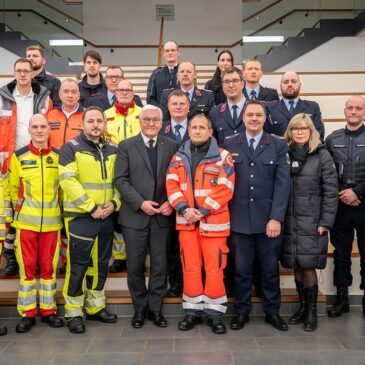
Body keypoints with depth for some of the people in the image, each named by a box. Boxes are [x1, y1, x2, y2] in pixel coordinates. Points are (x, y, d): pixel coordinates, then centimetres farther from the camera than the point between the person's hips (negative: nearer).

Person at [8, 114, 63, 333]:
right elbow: (13, 188, 10)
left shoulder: (59, 156, 3)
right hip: (26, 222, -1)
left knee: (49, 267, 7)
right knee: (27, 267, 4)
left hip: (51, 221, 1)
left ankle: (48, 310, 19)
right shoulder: (18, 156, 1)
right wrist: (20, 208, 13)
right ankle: (27, 313, 16)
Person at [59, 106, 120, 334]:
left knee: (101, 263, 13)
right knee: (79, 265, 0)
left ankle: (95, 307, 27)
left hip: (107, 216, 6)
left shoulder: (112, 150, 11)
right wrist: (92, 207, -16)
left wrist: (114, 202, -4)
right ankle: (73, 313, 14)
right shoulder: (71, 148, -6)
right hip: (80, 216, -5)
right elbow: (69, 181, -15)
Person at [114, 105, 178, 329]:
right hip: (135, 215, -1)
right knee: (135, 266, 8)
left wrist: (171, 203, -10)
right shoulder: (126, 146, 3)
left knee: (160, 265, 7)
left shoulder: (172, 146, 7)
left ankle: (156, 308, 23)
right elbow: (121, 179, -4)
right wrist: (140, 203, -14)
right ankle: (140, 308, 25)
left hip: (163, 216, 1)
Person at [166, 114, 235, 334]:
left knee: (214, 267, 0)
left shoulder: (223, 157, -2)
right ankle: (193, 310, 21)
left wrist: (202, 211, -15)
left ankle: (215, 312, 14)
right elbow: (171, 185, 3)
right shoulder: (179, 157, 10)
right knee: (190, 266, 9)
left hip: (213, 221, -3)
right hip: (186, 221, 3)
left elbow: (225, 190, -9)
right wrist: (184, 209, -12)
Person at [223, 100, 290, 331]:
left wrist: (276, 218, -11)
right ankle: (242, 311, 26)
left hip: (269, 219, 0)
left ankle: (272, 312, 28)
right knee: (241, 269, 9)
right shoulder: (230, 145, 5)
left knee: (270, 269, 12)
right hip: (239, 219, 0)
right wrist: (226, 215, -7)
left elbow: (283, 183, -3)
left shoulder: (278, 145, 3)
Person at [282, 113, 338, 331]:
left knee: (308, 266, -2)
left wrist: (325, 222, -10)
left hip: (311, 222, -3)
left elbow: (331, 191, -5)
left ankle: (312, 311, 15)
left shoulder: (322, 155, -2)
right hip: (290, 221, 3)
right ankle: (302, 307, 24)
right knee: (296, 266, 9)